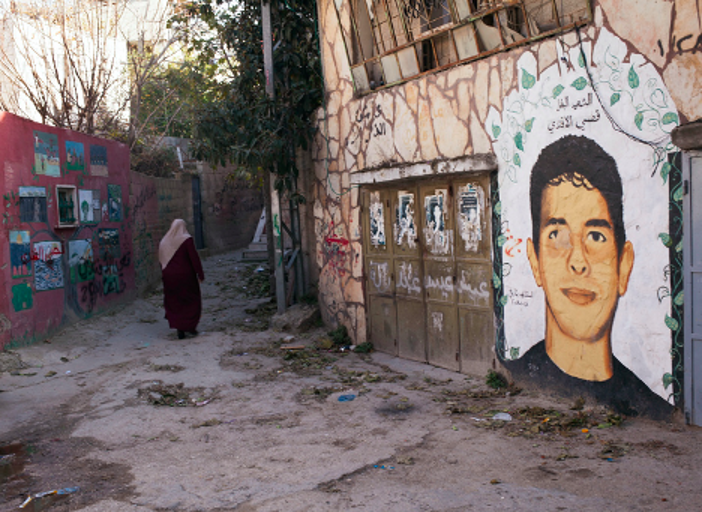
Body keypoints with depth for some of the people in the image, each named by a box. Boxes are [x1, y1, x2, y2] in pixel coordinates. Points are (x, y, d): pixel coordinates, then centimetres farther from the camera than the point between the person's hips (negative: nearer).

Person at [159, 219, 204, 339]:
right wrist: (200, 274, -10)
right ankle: (190, 326, 8)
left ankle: (180, 330, 6)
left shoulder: (164, 241, 5)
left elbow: (161, 261, 8)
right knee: (191, 301, 11)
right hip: (186, 275, -4)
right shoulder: (187, 240, -11)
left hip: (169, 277, 4)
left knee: (175, 303, 10)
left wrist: (166, 273, 15)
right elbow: (194, 258, -15)